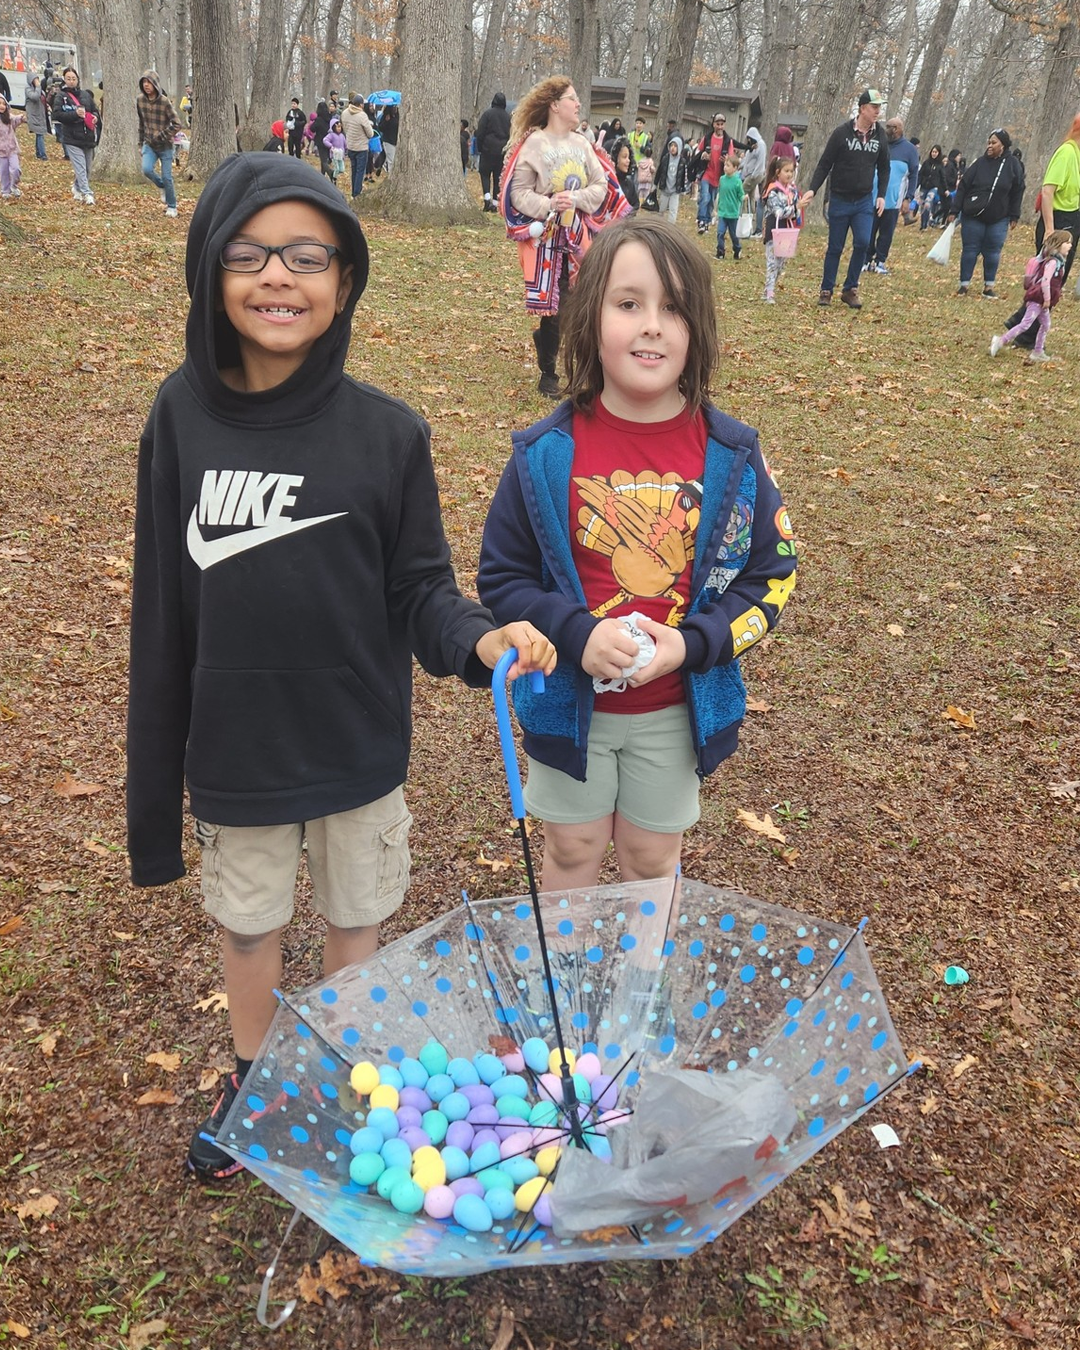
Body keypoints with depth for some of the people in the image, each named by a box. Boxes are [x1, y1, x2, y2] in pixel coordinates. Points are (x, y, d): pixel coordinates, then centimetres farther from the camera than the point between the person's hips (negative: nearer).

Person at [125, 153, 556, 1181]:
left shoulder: (387, 432, -13)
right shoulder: (182, 415, -9)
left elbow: (418, 589, -6)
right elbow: (163, 605, -5)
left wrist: (478, 641, -28)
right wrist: (155, 770, 0)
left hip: (357, 741, -1)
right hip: (233, 748, 1)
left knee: (353, 916, 20)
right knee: (246, 922, 21)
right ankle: (254, 1077, 49)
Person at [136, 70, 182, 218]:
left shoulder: (164, 102, -15)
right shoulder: (140, 99, -1)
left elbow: (177, 124, -15)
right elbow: (141, 122, 11)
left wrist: (162, 136, -16)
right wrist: (141, 141, 13)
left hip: (165, 146, -3)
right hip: (149, 144, 3)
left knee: (167, 177, 0)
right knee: (147, 170, -17)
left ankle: (171, 207, 18)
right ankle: (162, 186, 15)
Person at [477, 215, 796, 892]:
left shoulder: (732, 455, -10)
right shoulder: (546, 454, -12)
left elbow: (771, 575, -2)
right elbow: (502, 576, -5)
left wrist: (690, 644, -18)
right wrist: (577, 635, -22)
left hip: (679, 708, 1)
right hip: (570, 701, 0)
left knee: (653, 860, 19)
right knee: (572, 850, 19)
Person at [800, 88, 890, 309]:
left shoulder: (879, 135, 4)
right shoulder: (842, 133, -8)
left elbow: (883, 168, 14)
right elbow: (824, 164, -4)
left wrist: (881, 195, 5)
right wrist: (812, 189, -15)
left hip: (865, 201, 2)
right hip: (840, 200, -2)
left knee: (863, 243, -13)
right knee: (835, 248, 3)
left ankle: (850, 289, 0)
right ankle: (826, 291, 16)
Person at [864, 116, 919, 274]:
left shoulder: (909, 150, 2)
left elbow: (913, 175, 4)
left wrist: (907, 198, -4)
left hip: (892, 201, 0)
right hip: (872, 199, 1)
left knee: (886, 234, 5)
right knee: (869, 232, 2)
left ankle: (880, 262, 14)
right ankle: (867, 261, 11)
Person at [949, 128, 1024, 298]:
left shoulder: (1013, 166, -1)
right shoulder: (980, 163, -3)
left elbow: (1017, 192, 4)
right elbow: (963, 187, -2)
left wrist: (1014, 216, 2)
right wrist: (954, 210, -6)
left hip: (998, 219, 1)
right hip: (973, 216, -1)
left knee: (992, 252, 4)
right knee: (970, 250, 2)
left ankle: (989, 286, 13)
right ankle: (964, 284, 10)